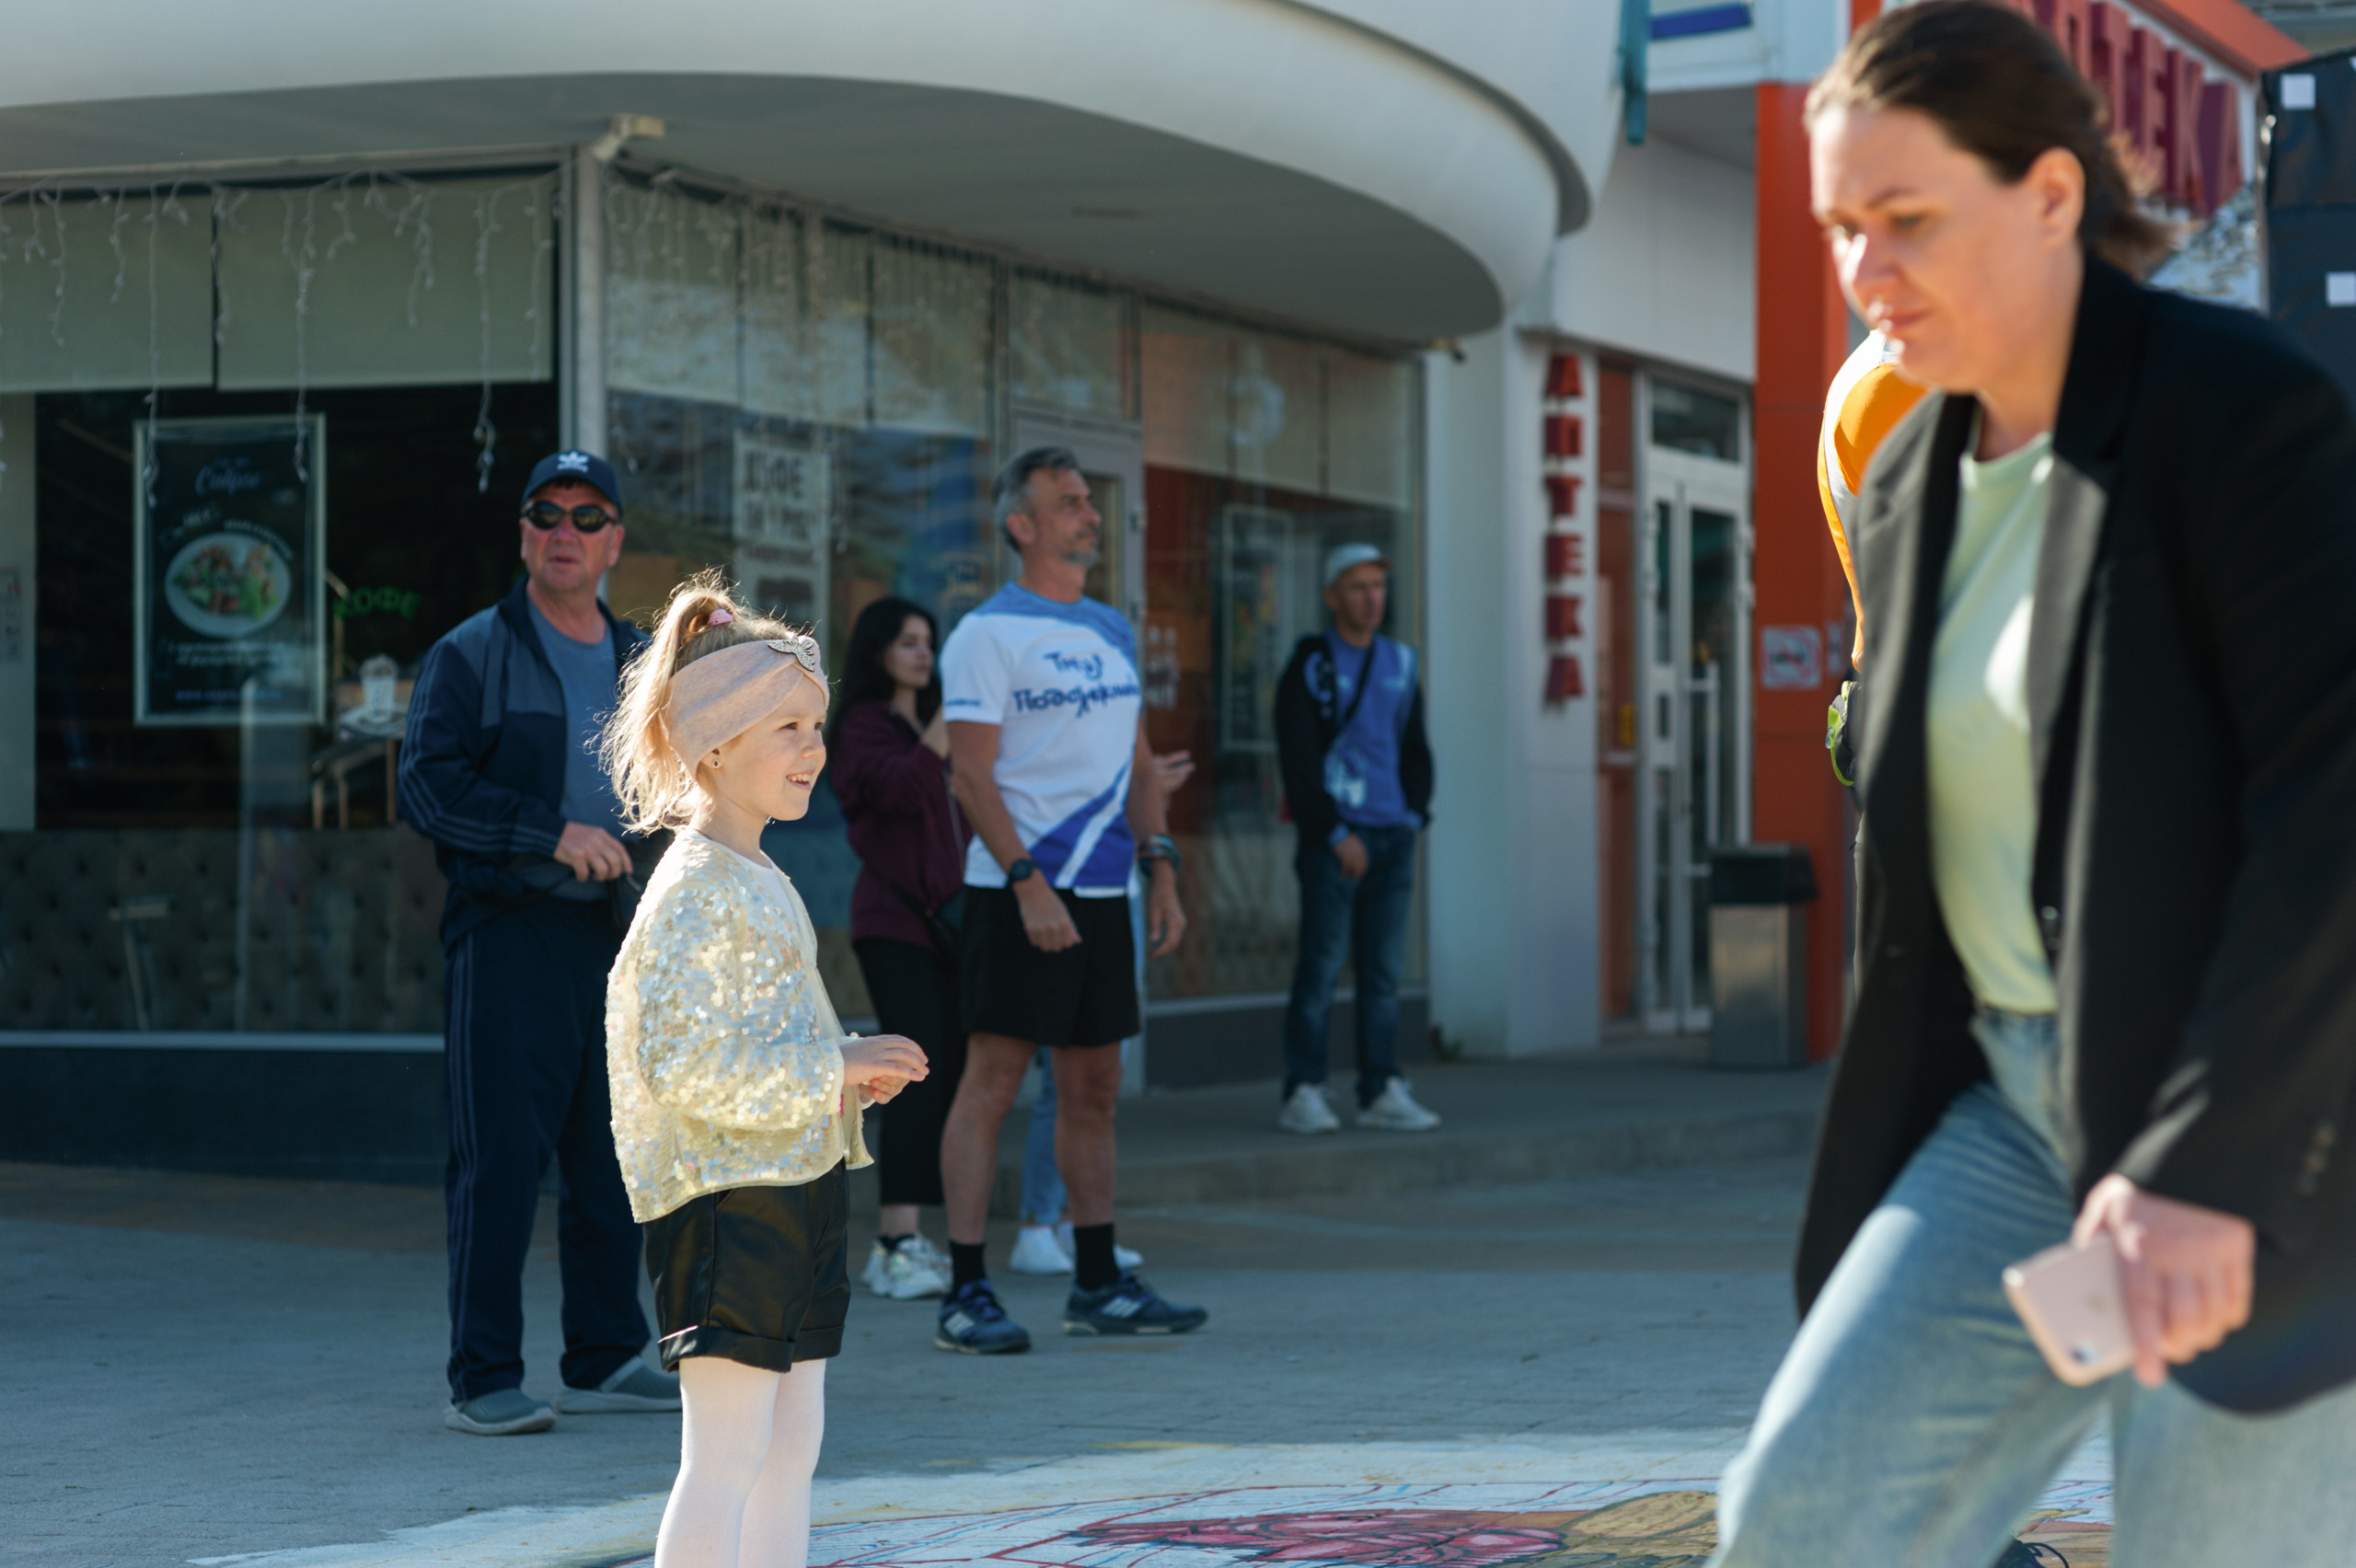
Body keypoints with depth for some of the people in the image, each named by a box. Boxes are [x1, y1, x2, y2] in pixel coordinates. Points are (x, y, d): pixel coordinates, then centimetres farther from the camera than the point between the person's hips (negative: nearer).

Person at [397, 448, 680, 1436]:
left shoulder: (642, 662, 17)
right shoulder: (472, 654, -1)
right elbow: (428, 784, -11)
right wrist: (554, 834, -17)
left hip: (617, 935, 6)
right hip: (507, 935, -6)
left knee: (615, 1158, 9)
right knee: (500, 1159, -7)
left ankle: (606, 1359, 19)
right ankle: (482, 1381, -3)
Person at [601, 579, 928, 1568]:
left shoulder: (762, 883, 15)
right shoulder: (694, 890, -15)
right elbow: (679, 1060, -22)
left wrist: (854, 1073, 7)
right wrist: (831, 1069, -20)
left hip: (796, 1192, 10)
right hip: (725, 1196, -10)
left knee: (793, 1443, 12)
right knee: (727, 1453, -8)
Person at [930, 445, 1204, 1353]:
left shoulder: (1111, 632, 16)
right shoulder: (987, 634, -7)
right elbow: (971, 774, -13)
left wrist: (1161, 872, 11)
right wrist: (1028, 882, -20)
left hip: (1101, 893, 7)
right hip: (1019, 893, -7)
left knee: (1094, 1090, 11)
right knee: (991, 1081, -7)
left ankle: (1097, 1286, 18)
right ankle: (966, 1294, -5)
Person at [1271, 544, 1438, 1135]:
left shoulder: (1401, 663, 14)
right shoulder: (1309, 667, -3)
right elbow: (1298, 761, -7)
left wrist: (1415, 813, 6)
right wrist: (1335, 834, -12)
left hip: (1394, 840, 5)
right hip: (1334, 844, -5)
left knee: (1384, 972, 5)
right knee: (1321, 966, -6)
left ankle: (1381, 1094, 8)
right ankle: (1302, 1095, -3)